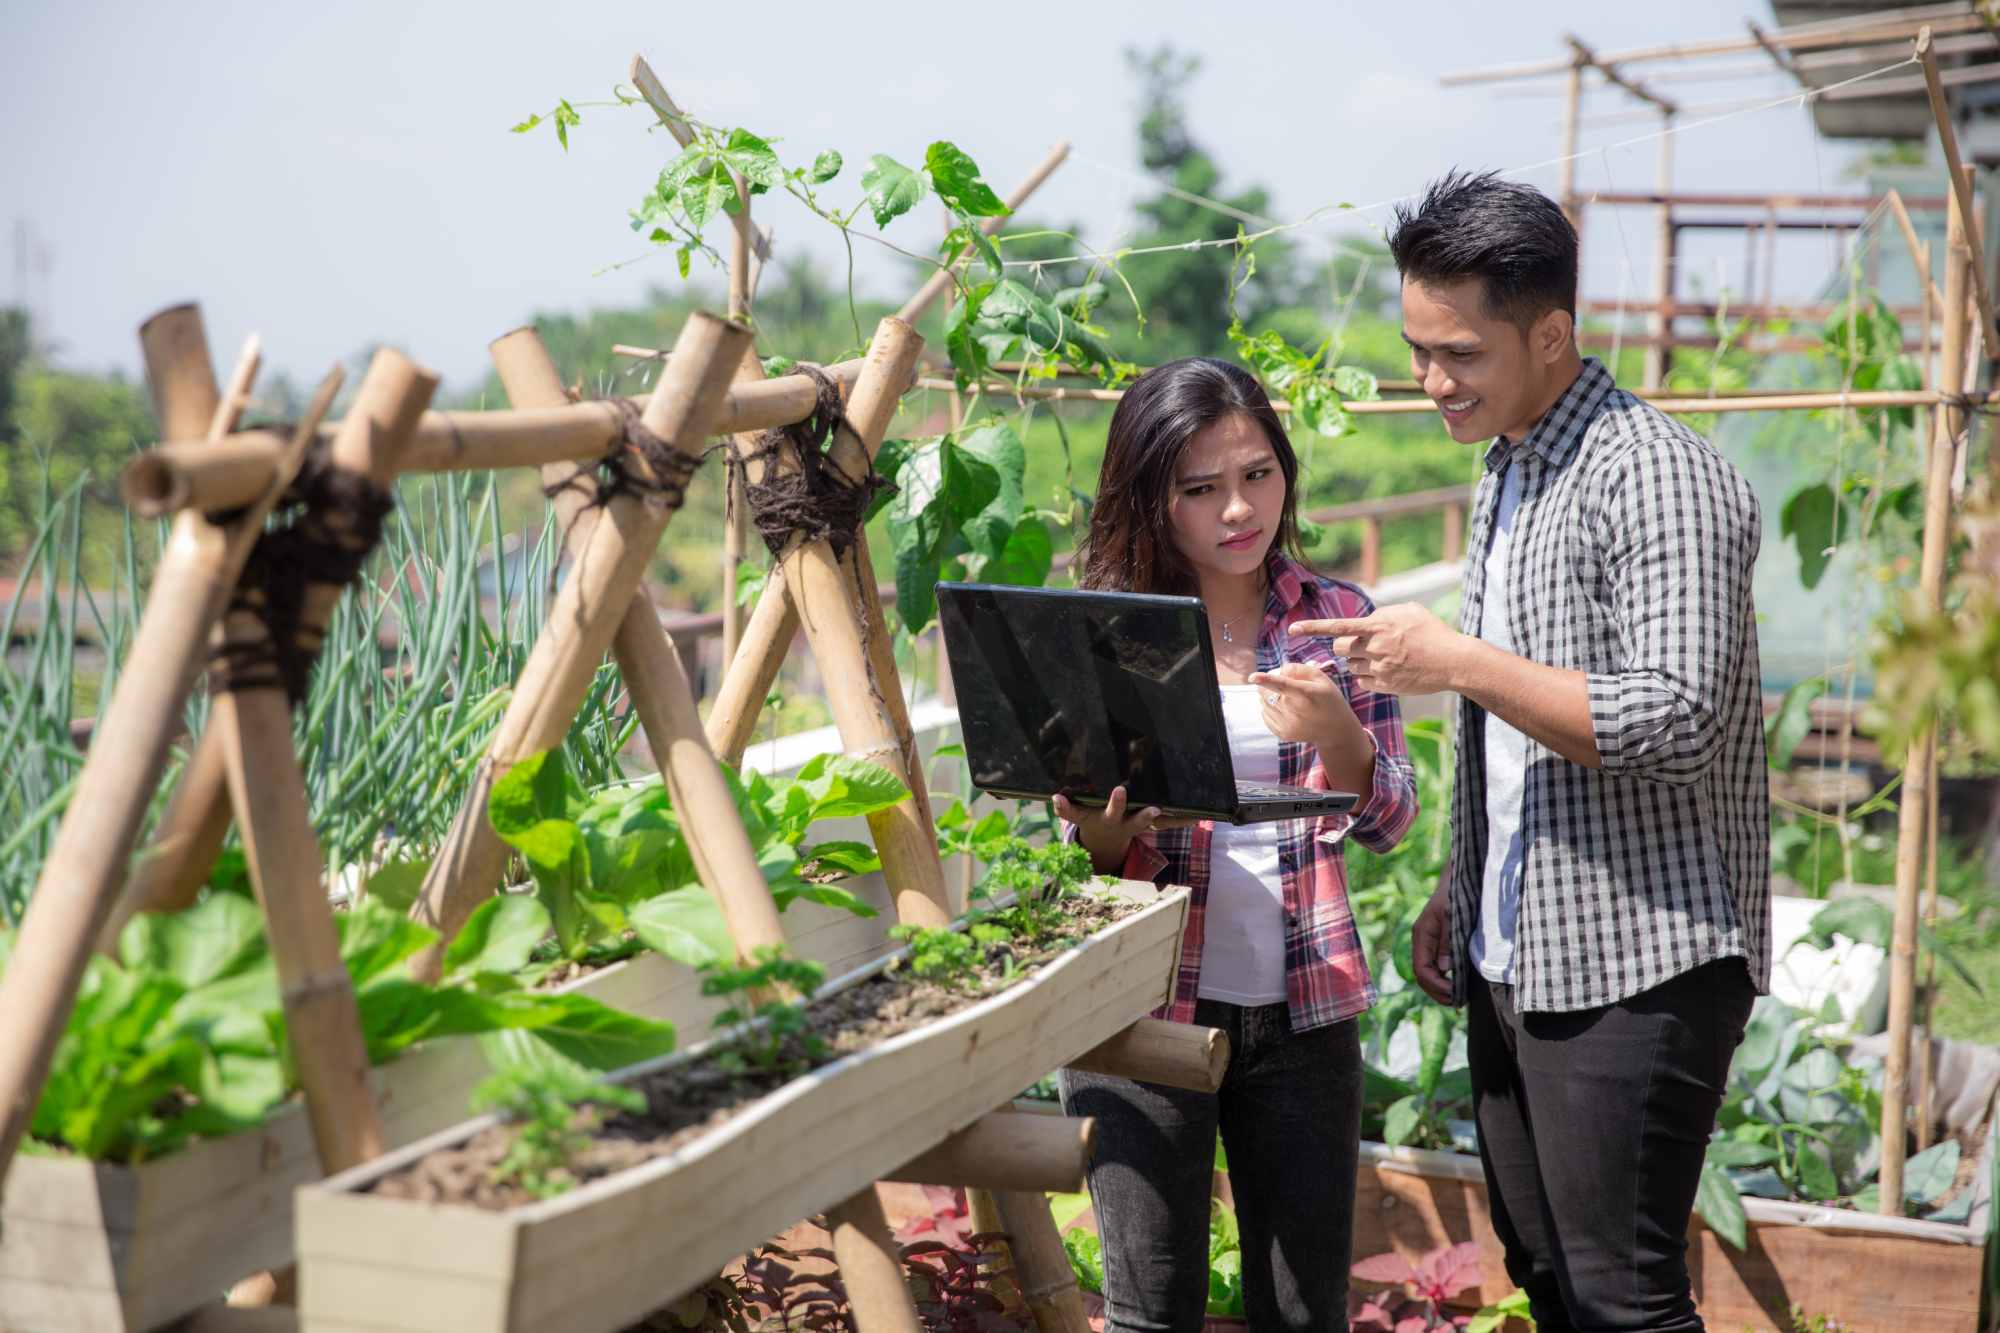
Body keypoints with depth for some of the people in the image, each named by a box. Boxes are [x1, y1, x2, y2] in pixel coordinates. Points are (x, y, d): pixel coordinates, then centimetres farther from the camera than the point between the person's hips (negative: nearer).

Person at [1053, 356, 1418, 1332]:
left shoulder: (1339, 617, 2)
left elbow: (1389, 822, 1)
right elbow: (1092, 855, 1)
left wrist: (1338, 739, -20)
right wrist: (1105, 831, -23)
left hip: (1302, 1009, 2)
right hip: (1145, 1010, -1)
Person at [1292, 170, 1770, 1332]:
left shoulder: (1656, 477, -15)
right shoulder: (1507, 472, 14)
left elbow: (1679, 724, -24)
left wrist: (1458, 662, -22)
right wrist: (1462, 896, 18)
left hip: (1634, 963, -9)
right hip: (1515, 961, 9)